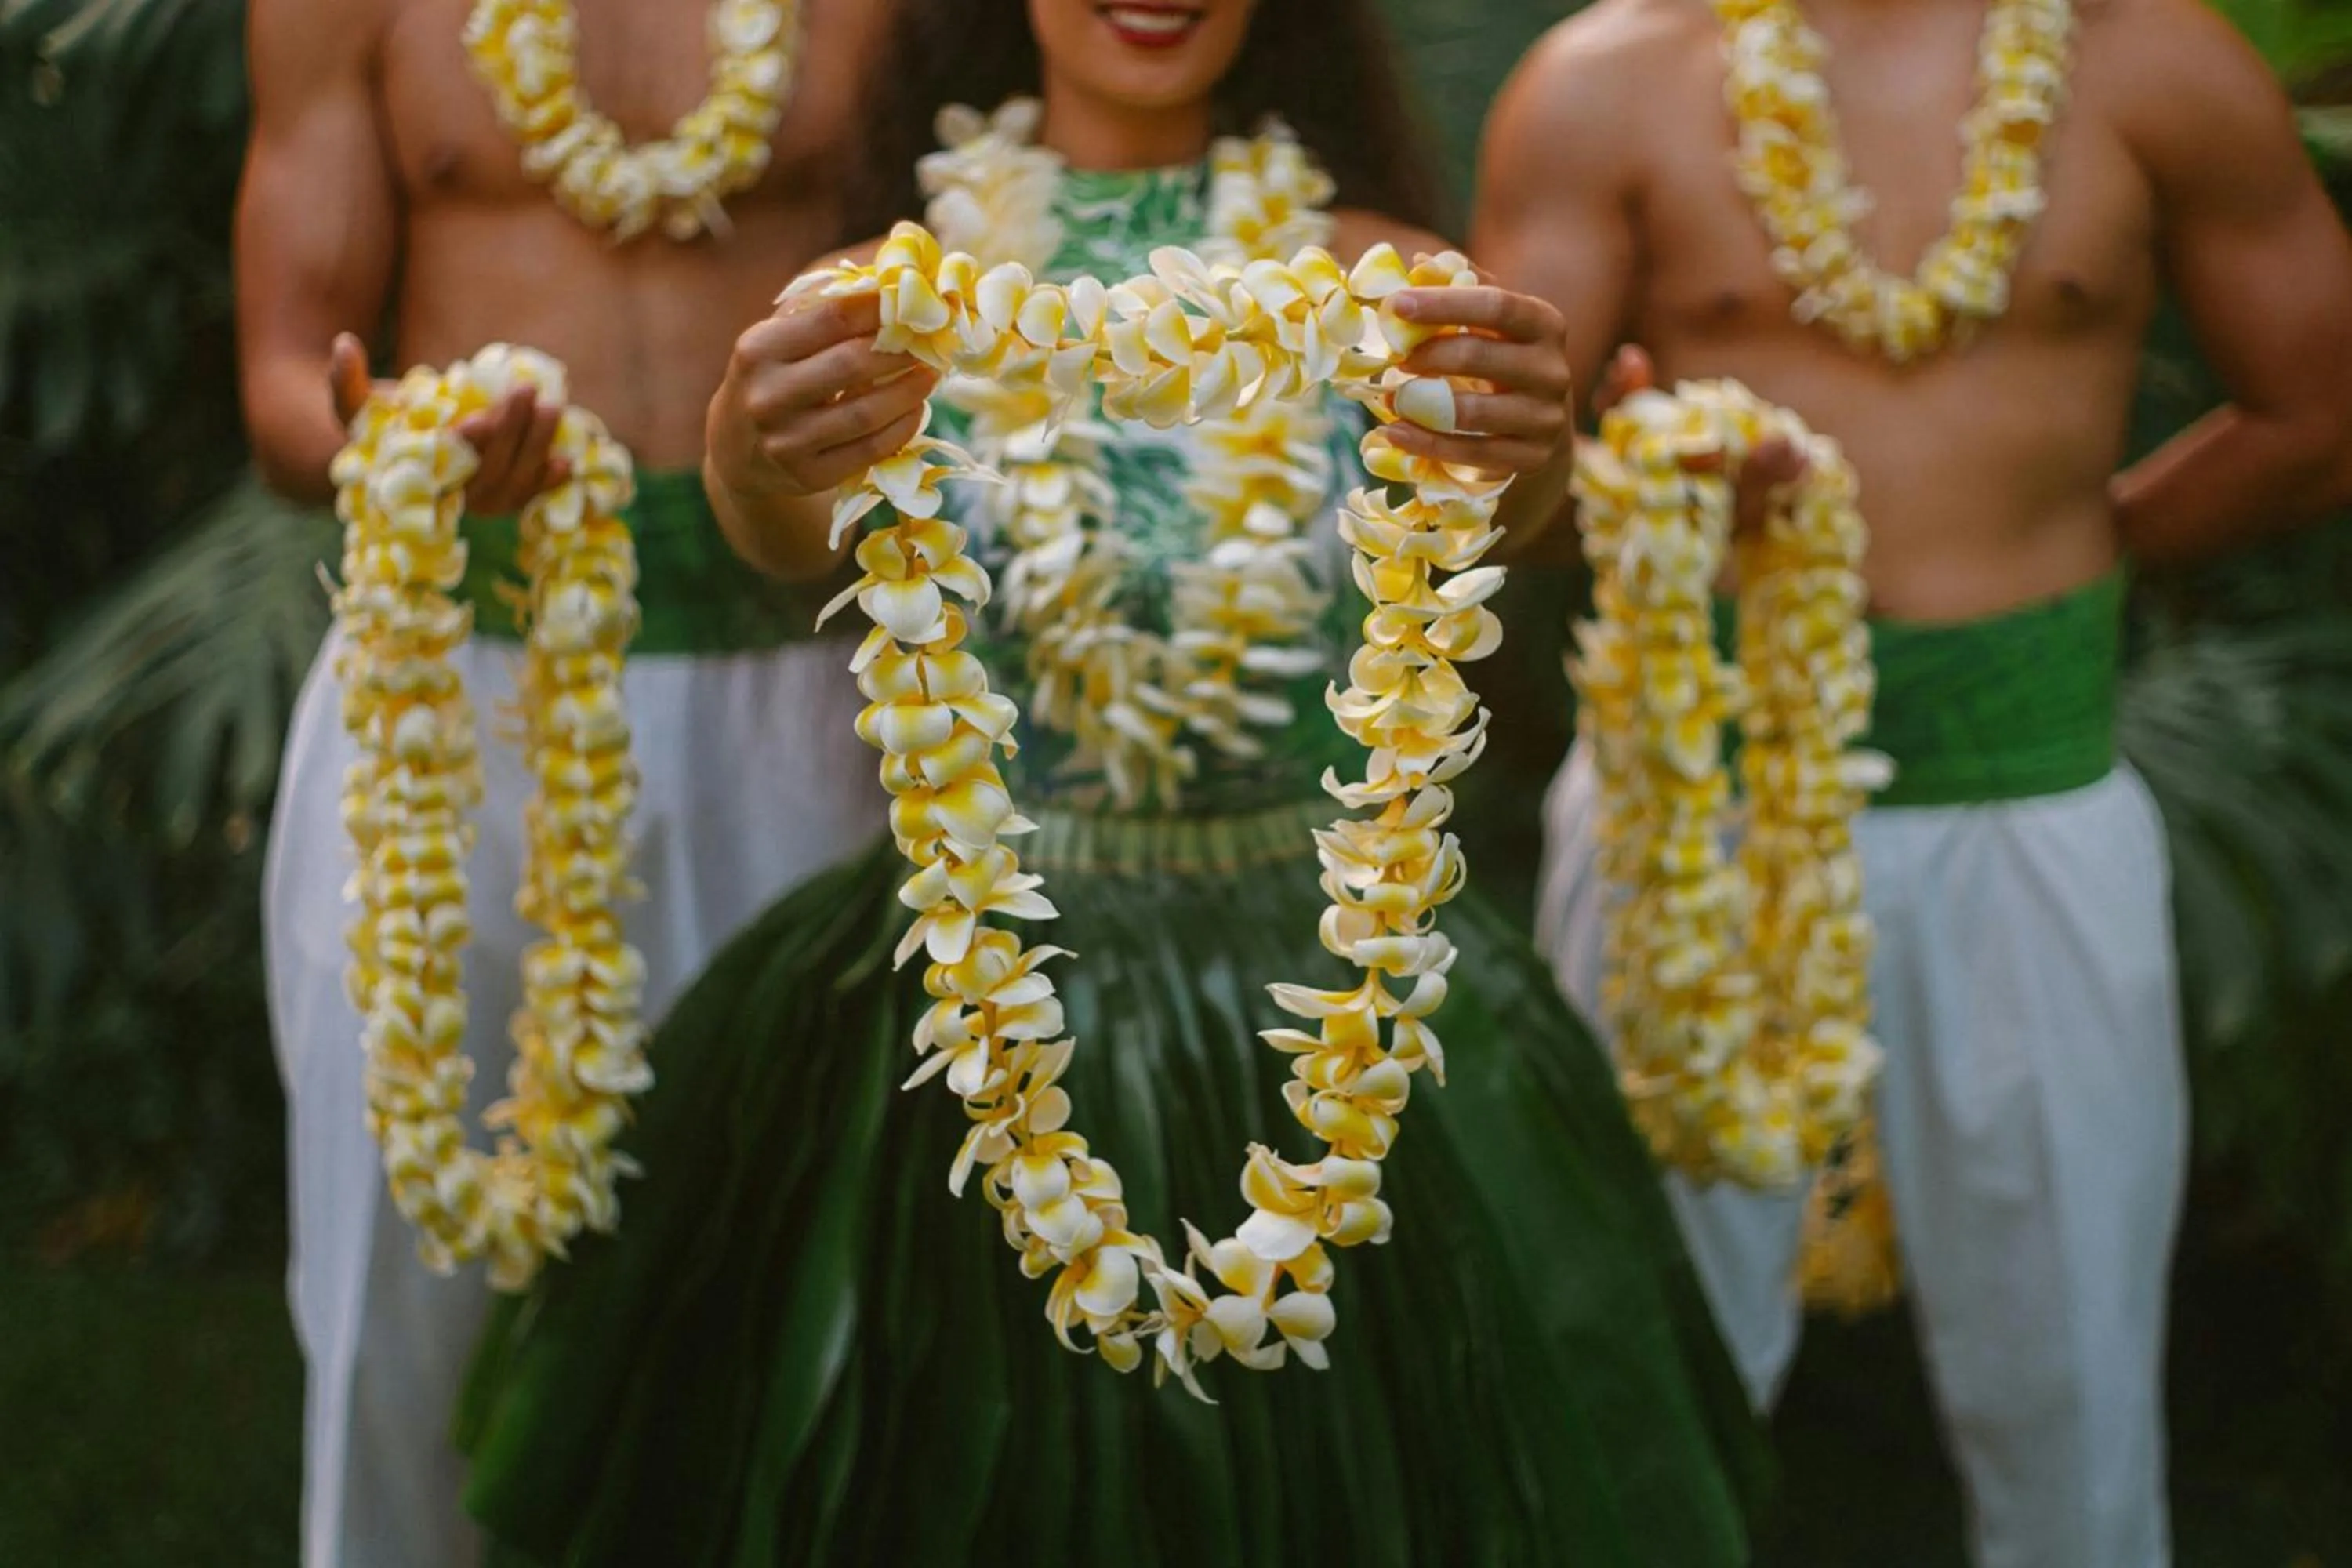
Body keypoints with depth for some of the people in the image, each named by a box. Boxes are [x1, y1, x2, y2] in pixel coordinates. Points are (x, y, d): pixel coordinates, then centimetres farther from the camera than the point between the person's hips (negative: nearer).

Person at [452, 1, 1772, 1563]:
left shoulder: (1365, 264, 2)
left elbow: (1476, 496, -18)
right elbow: (798, 529, -18)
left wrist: (1522, 447, -42)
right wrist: (766, 457, -42)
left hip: (1323, 990, 1)